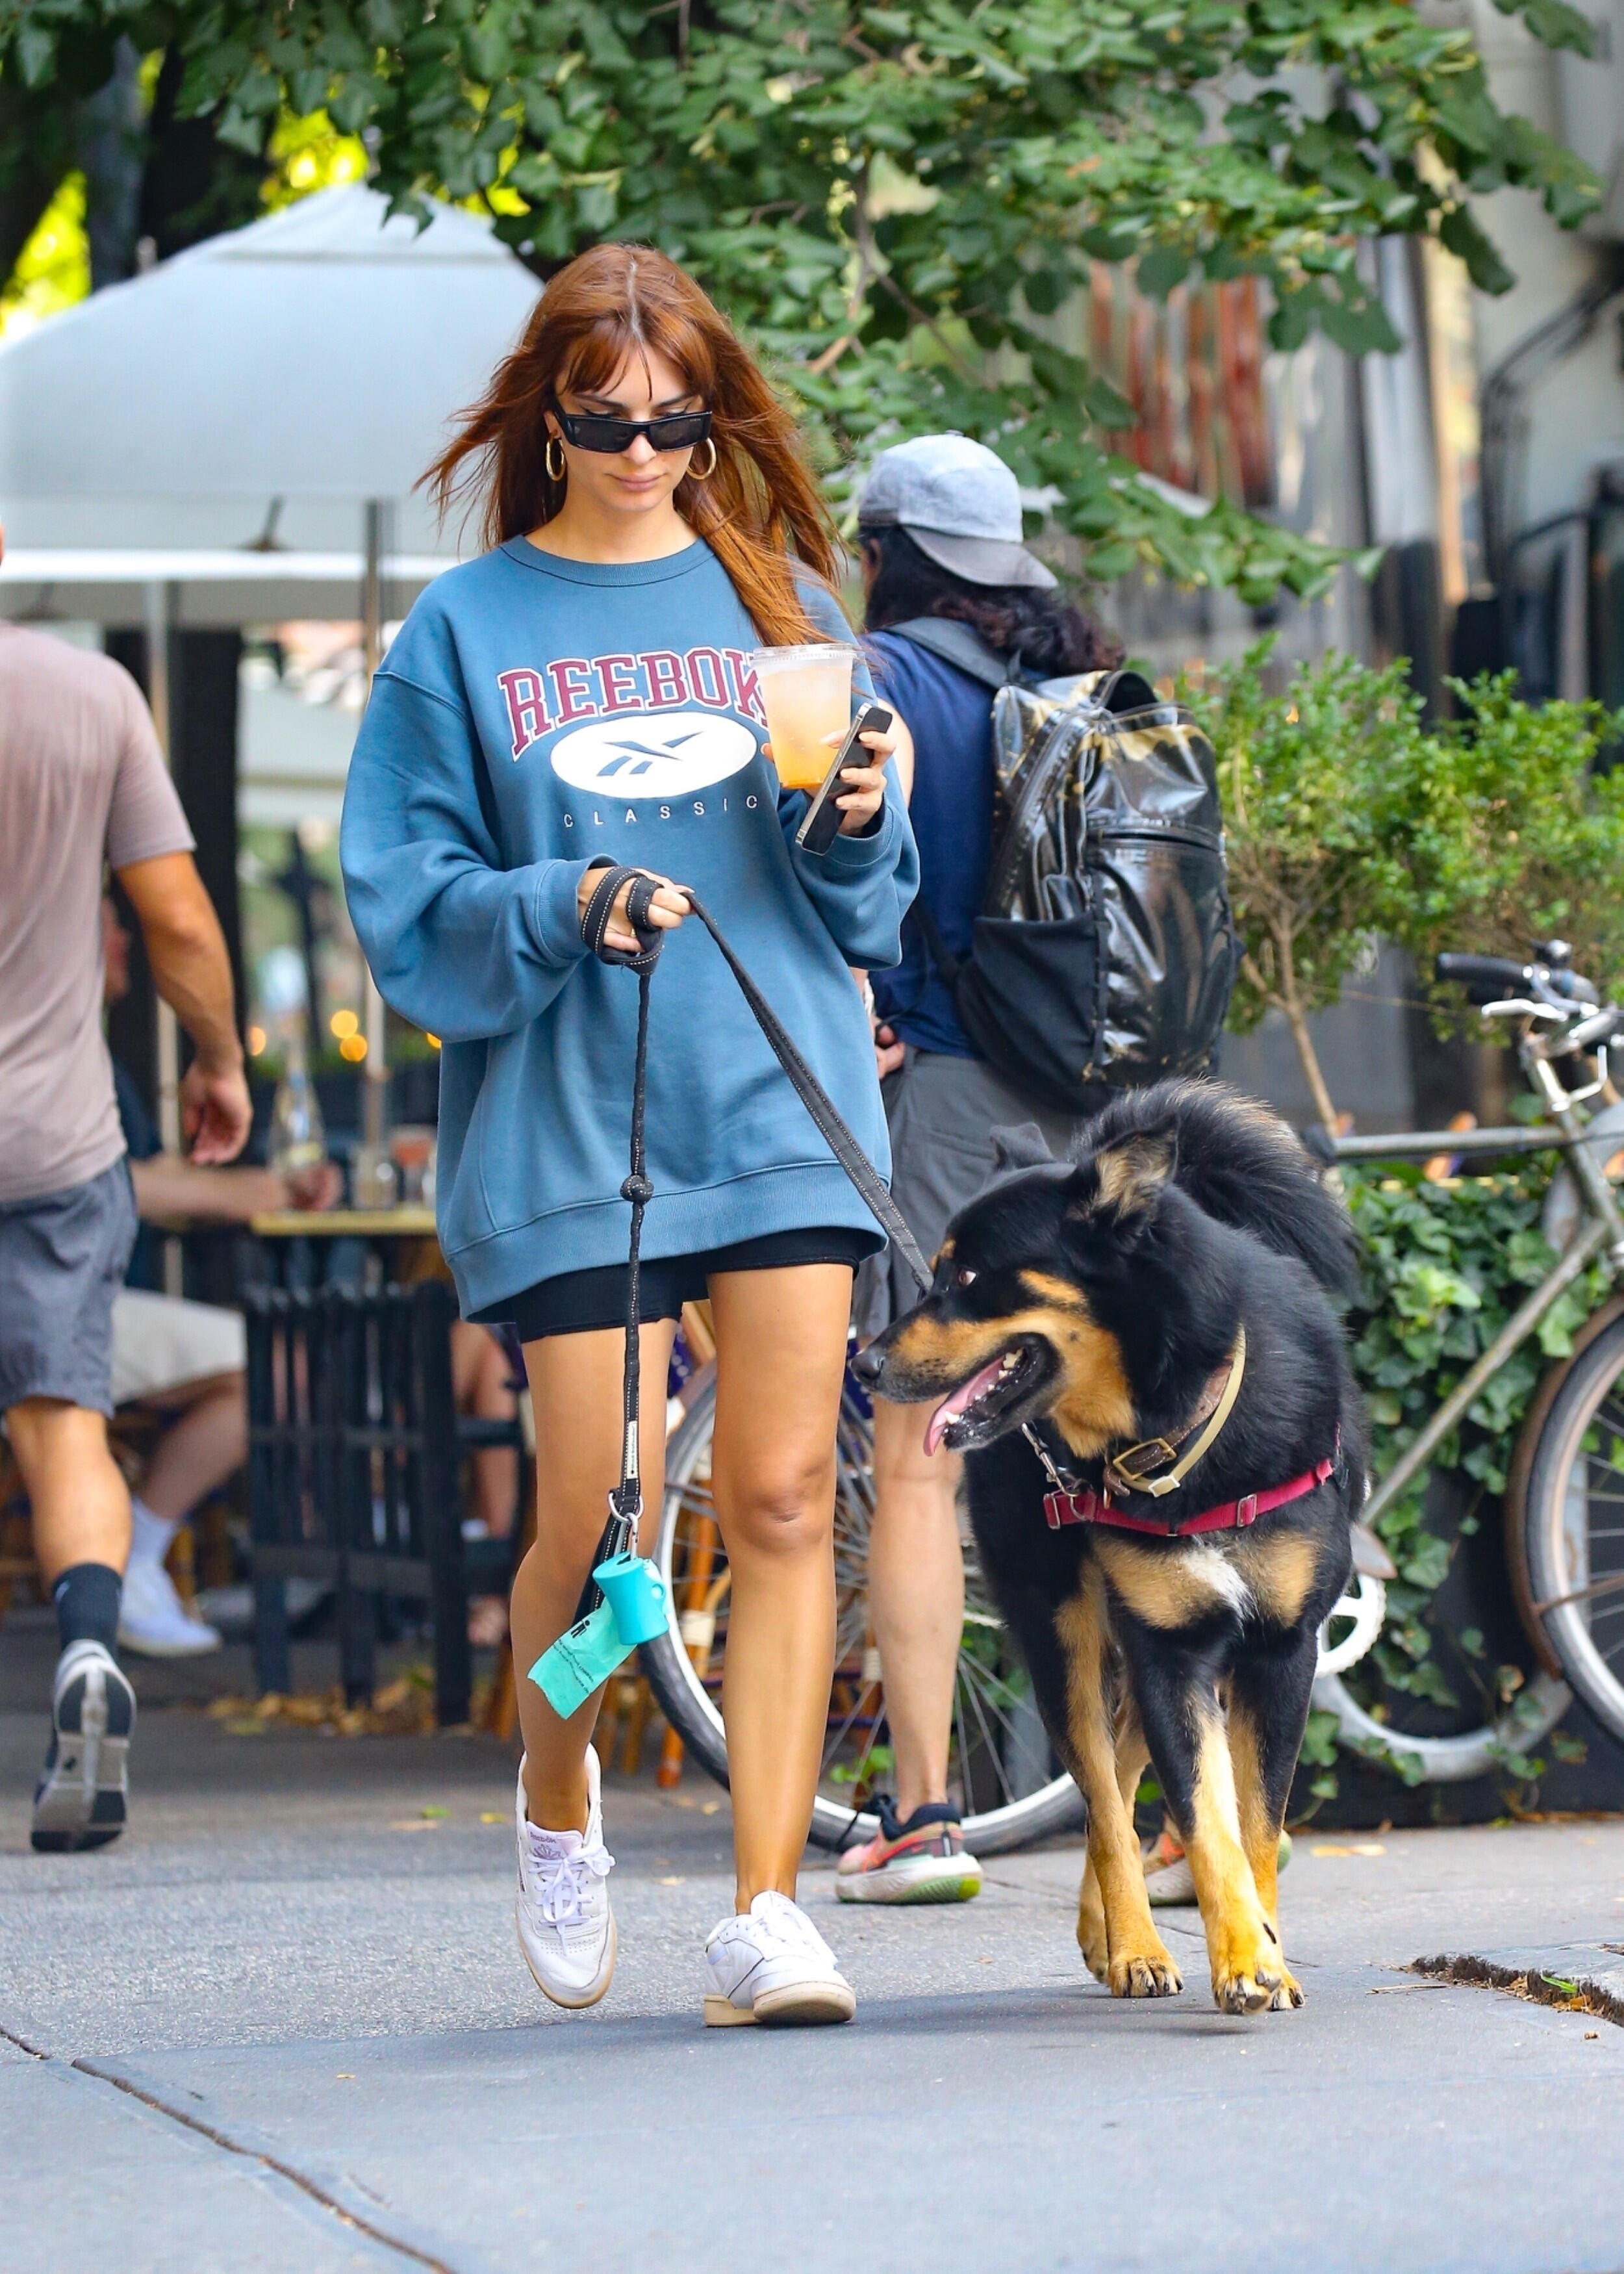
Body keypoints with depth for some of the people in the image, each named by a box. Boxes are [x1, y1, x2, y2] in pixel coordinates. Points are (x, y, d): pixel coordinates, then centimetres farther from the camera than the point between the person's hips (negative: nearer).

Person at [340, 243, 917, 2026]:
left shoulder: (775, 597, 12)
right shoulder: (465, 633, 6)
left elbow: (870, 910, 14)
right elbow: (406, 909, 1)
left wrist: (865, 822, -7)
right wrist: (563, 908, -16)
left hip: (778, 1104, 1)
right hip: (565, 1124, -1)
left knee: (782, 1500, -7)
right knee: (599, 1523, 0)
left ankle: (765, 1911, -7)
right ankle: (555, 1798, 30)